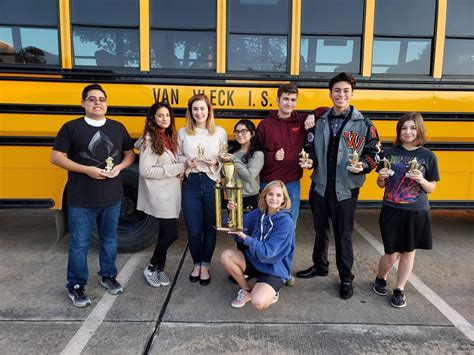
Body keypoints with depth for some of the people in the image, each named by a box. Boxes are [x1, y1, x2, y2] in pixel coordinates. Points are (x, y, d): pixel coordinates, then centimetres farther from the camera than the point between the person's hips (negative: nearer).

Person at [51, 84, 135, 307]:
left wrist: (119, 167, -8)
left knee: (110, 239, 16)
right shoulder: (71, 127, -4)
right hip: (81, 200, -3)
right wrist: (87, 169, -17)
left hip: (112, 198, 3)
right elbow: (56, 157, -6)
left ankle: (108, 276, 35)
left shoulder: (118, 128, 7)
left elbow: (130, 154, 14)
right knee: (79, 244, 6)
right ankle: (76, 286, 22)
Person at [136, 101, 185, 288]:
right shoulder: (149, 139, -14)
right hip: (159, 195, -7)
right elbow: (145, 171, -20)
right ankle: (151, 268, 14)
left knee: (165, 232, 14)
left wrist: (181, 169, -7)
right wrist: (176, 169, -19)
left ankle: (160, 268, 28)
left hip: (171, 193, 8)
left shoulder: (170, 137, 9)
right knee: (171, 233, -8)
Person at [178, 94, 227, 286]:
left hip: (212, 183, 0)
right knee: (194, 231, 4)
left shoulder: (220, 132, 2)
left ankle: (205, 266, 29)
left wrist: (216, 162, -14)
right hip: (191, 184, 1)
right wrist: (186, 162, -10)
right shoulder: (182, 132, 4)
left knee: (210, 228, 9)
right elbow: (177, 157, 10)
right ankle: (196, 264, 30)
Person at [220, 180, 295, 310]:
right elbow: (237, 229, -5)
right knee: (226, 255, -17)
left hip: (274, 269, -6)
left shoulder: (286, 222, -21)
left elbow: (267, 252, -25)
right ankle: (247, 290, 5)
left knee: (258, 303, -28)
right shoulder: (258, 213, -4)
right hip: (254, 261, 6)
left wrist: (245, 237, -32)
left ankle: (270, 292, 10)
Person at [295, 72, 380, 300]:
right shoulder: (320, 121, 4)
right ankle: (319, 266, 39)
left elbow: (373, 153, -1)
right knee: (320, 230, 18)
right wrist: (309, 160, -9)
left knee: (343, 234, 7)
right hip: (319, 186, 3)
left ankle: (346, 278, 24)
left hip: (345, 189, -3)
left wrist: (363, 166, -19)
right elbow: (310, 149, 11)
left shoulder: (363, 124, -4)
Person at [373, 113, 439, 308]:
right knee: (391, 254, 2)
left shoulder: (428, 156, -3)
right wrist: (381, 177, -15)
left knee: (408, 252, 11)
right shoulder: (389, 153, -1)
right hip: (391, 211, 0)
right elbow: (381, 185, 7)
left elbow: (432, 188, 3)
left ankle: (399, 290, 29)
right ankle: (380, 278, 33)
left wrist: (421, 180, -17)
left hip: (417, 212, 1)